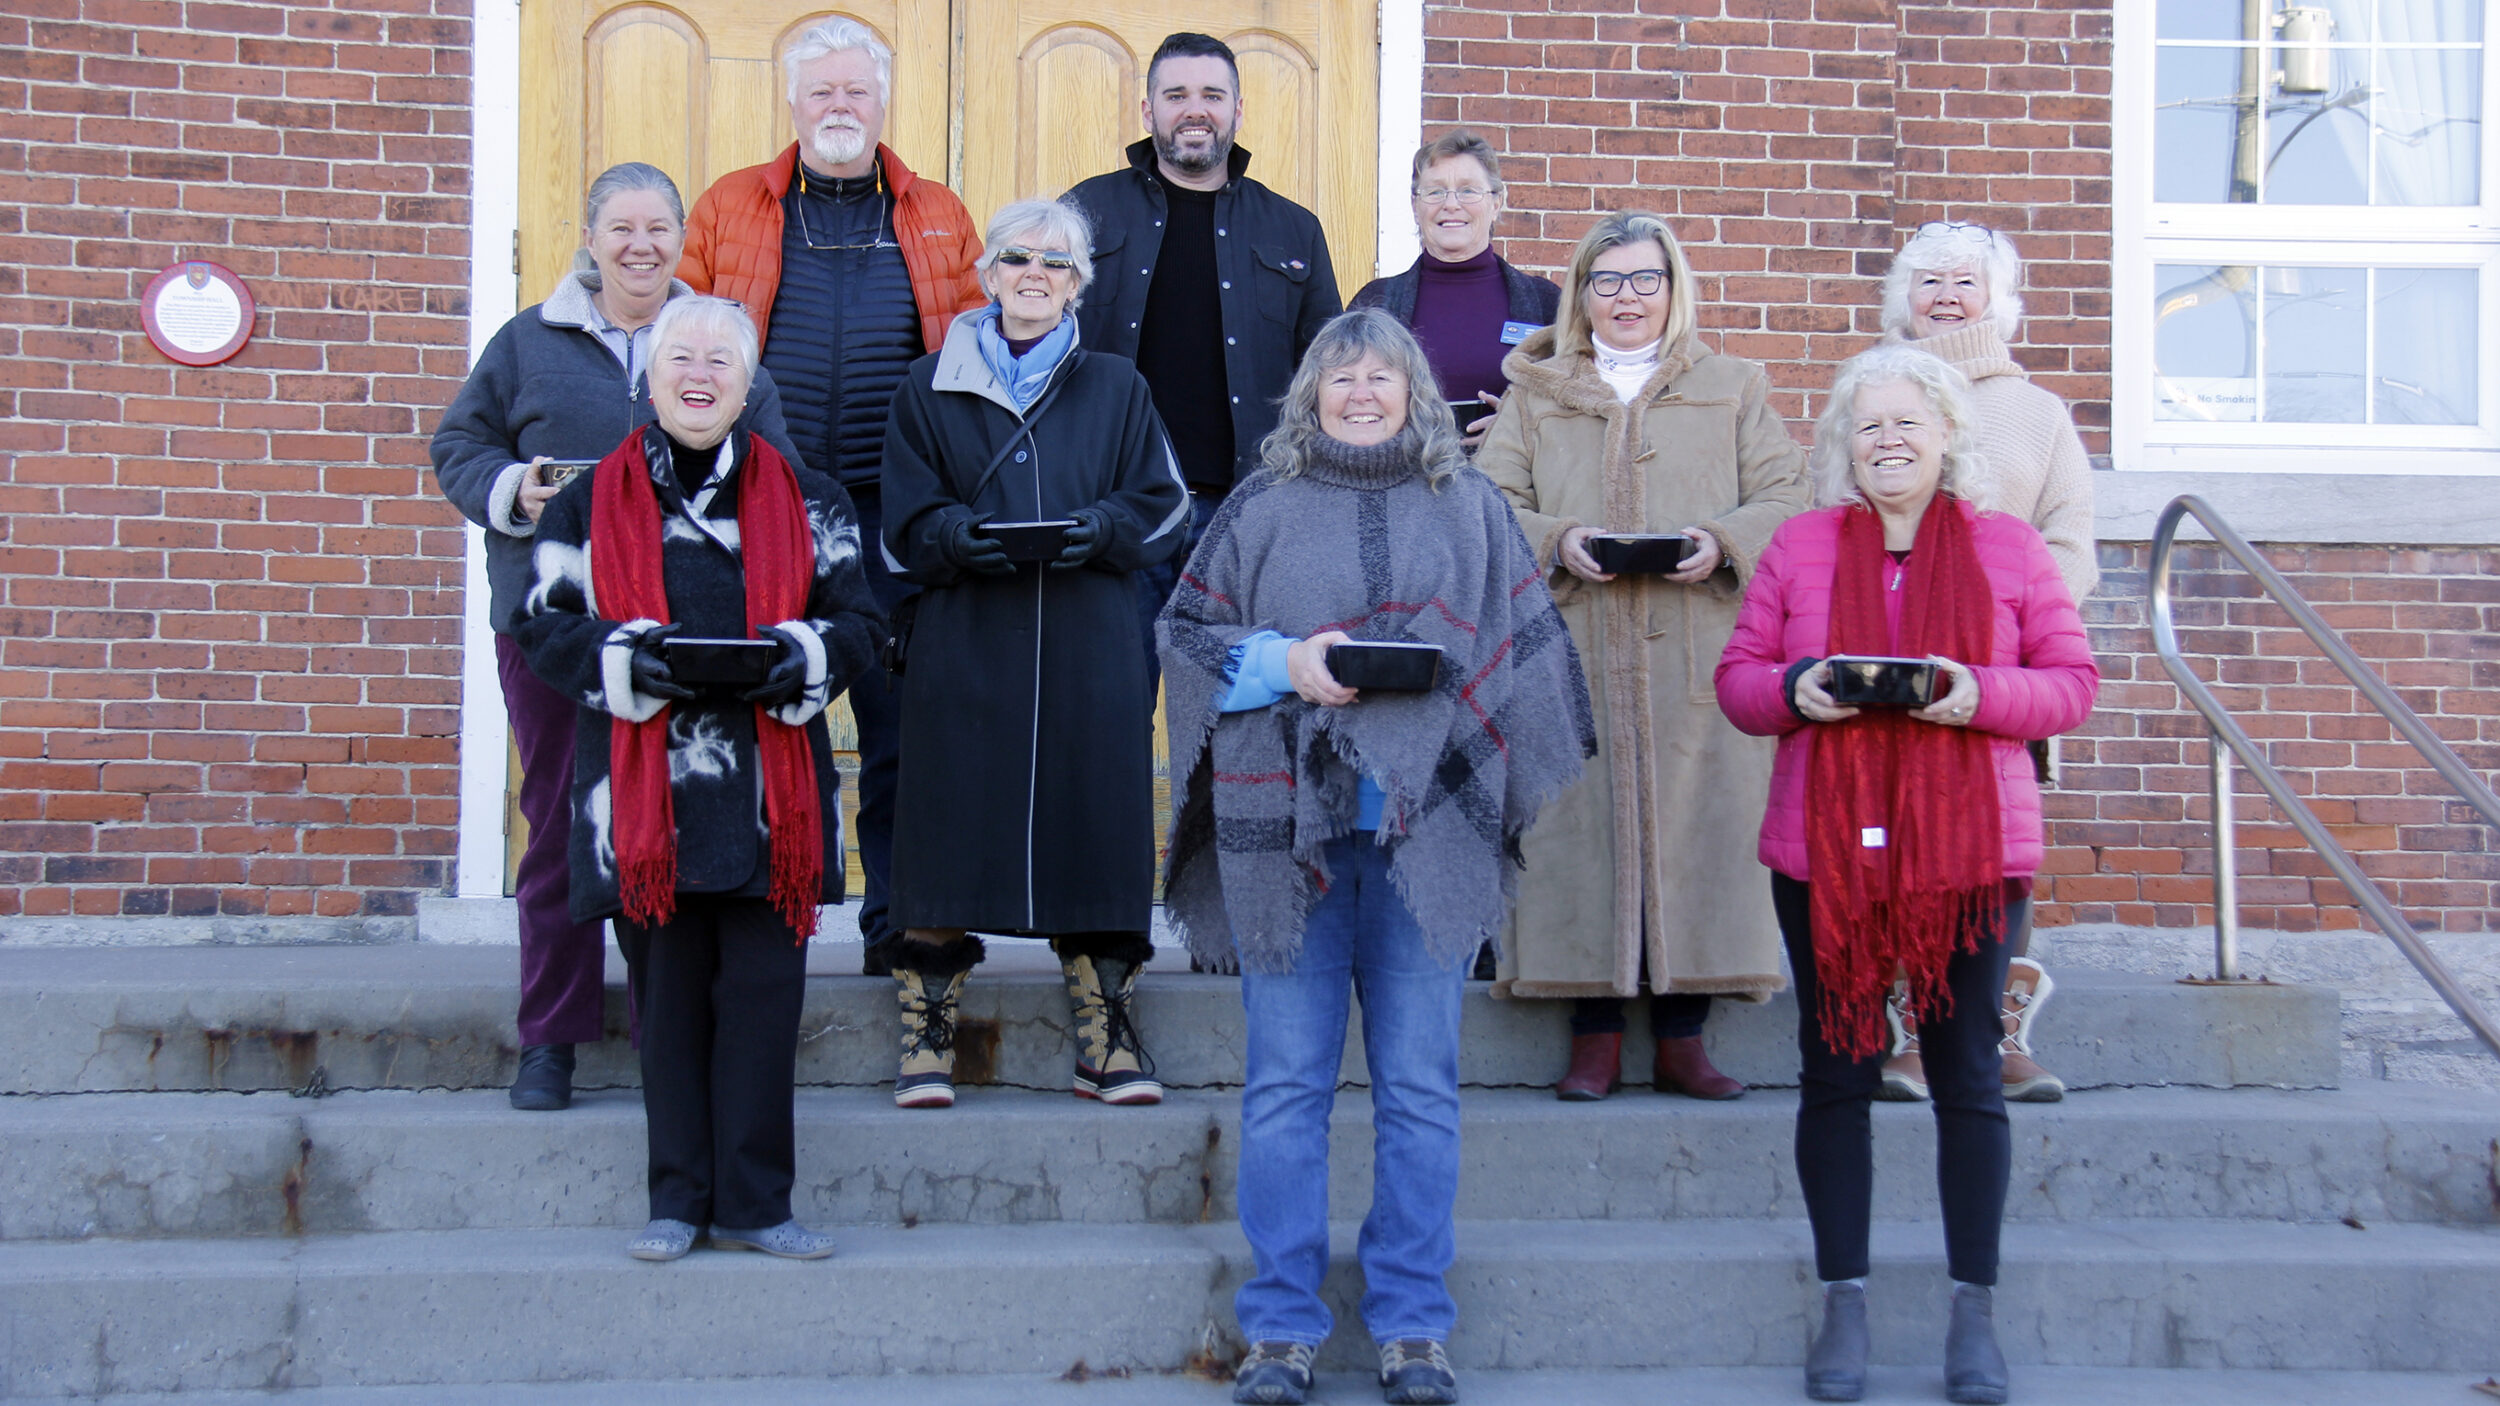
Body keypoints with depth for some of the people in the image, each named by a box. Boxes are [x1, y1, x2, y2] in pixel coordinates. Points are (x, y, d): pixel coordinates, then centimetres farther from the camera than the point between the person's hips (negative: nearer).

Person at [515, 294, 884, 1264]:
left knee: (764, 992, 0)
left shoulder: (806, 501, 11)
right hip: (647, 796, 0)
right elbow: (545, 625, 6)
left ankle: (753, 1203, 9)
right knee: (668, 998, 4)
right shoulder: (589, 504, 9)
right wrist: (631, 662, -13)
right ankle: (679, 1201, 15)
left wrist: (800, 658, -11)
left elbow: (858, 621, 10)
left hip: (771, 793, 1)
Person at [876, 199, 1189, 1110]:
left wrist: (1098, 530, -12)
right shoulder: (931, 388, 12)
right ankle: (926, 1039, 1)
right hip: (963, 648, -1)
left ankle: (1106, 1041, 5)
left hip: (1088, 652, 1)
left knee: (1095, 823, -3)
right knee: (951, 825, -6)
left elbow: (1162, 510, 8)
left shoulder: (1116, 388, 15)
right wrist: (960, 536, -15)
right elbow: (906, 524, 6)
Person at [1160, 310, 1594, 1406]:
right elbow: (1184, 634, 9)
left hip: (1425, 824, 0)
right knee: (1286, 1086, 2)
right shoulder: (1261, 508, 11)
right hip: (1285, 821, 0)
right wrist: (1284, 663, -8)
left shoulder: (1469, 510, 12)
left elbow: (1525, 646, 10)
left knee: (1419, 1087, 3)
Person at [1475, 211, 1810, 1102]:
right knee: (1580, 823, -4)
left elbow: (1788, 499, 8)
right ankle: (1595, 1036, 4)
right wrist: (1557, 543, -12)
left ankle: (1681, 1038, 6)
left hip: (1698, 658, 0)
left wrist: (1724, 542, -12)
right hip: (1572, 658, 0)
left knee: (1693, 820, -3)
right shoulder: (1533, 395, 16)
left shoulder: (1732, 390, 16)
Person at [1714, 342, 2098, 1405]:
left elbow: (2072, 681, 3)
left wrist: (1980, 694, -15)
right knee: (1836, 1072, 6)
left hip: (1971, 852, -1)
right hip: (1824, 852, 1)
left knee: (1966, 1072, 4)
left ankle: (1974, 1311, 15)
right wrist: (1793, 690, -13)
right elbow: (1737, 677, 8)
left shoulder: (2009, 547, 5)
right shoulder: (1799, 546, 8)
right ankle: (1844, 1304, 16)